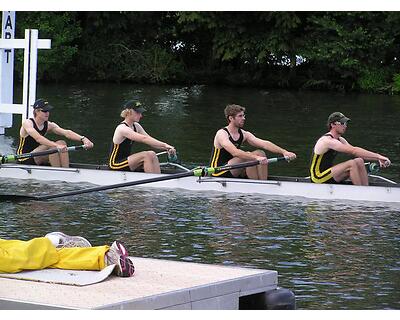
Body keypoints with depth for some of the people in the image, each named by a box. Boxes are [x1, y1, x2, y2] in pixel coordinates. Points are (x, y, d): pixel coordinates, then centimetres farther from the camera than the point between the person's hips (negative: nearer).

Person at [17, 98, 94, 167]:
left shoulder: (49, 125, 2)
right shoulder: (27, 123, -16)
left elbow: (66, 132, -13)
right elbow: (38, 138, -35)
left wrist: (83, 139, -30)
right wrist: (56, 146, -47)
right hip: (25, 160, -7)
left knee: (62, 143, -13)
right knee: (52, 146, -27)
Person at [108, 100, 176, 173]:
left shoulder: (136, 126, 8)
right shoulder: (122, 128, -21)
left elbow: (151, 141, 2)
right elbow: (144, 139, -31)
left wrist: (166, 148, -15)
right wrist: (165, 145, -35)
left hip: (125, 160, 9)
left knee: (153, 155, -11)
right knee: (147, 155, -24)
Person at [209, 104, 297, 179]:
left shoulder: (244, 134, 5)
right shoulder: (222, 134, -16)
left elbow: (264, 144, -6)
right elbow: (234, 152, -33)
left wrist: (284, 151, -21)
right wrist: (256, 158, -43)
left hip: (235, 173, 7)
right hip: (219, 174, -7)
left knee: (260, 153, -9)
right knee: (248, 156, -27)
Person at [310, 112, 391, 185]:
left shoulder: (340, 140, 10)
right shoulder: (328, 141, -21)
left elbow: (359, 153, 7)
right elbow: (353, 151, -28)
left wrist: (378, 159, -8)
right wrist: (378, 156, -29)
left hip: (328, 172, 10)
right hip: (318, 178, -10)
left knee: (359, 161, -3)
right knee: (352, 164, -25)